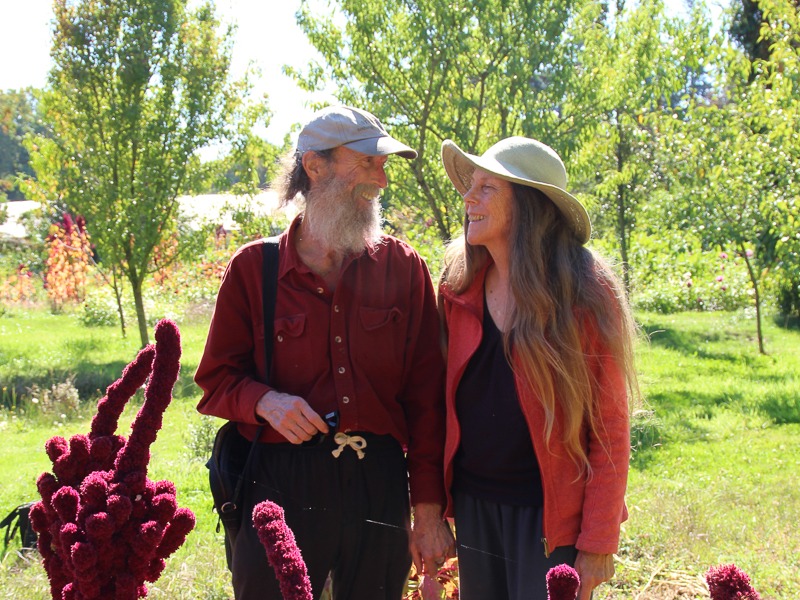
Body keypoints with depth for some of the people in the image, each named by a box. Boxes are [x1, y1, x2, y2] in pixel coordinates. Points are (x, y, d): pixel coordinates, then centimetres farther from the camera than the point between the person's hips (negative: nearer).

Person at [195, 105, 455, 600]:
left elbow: (426, 396, 5)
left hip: (379, 486, 2)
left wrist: (429, 511, 2)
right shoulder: (253, 268, 2)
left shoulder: (403, 268, 6)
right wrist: (265, 401, -17)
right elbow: (216, 380, 6)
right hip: (280, 486, -2)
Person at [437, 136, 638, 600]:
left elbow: (610, 428, -10)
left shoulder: (586, 292, -10)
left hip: (549, 514, -4)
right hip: (474, 505, 4)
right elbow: (445, 402, 8)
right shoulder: (460, 288, 3)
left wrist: (598, 543, -13)